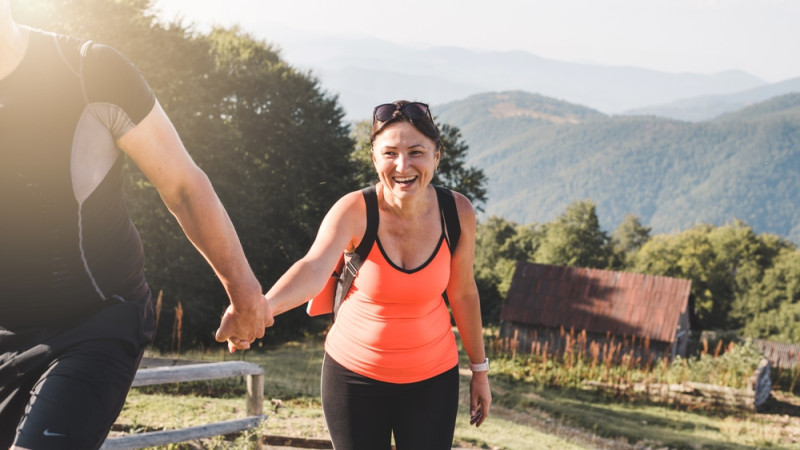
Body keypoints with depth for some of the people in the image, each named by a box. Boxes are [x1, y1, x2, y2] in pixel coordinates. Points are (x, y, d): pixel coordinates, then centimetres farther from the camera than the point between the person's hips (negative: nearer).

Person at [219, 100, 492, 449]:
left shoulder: (457, 212, -12)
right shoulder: (354, 211, -21)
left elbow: (463, 292, 2)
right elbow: (314, 268, -40)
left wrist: (479, 368, 10)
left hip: (433, 378, 2)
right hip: (355, 375, -2)